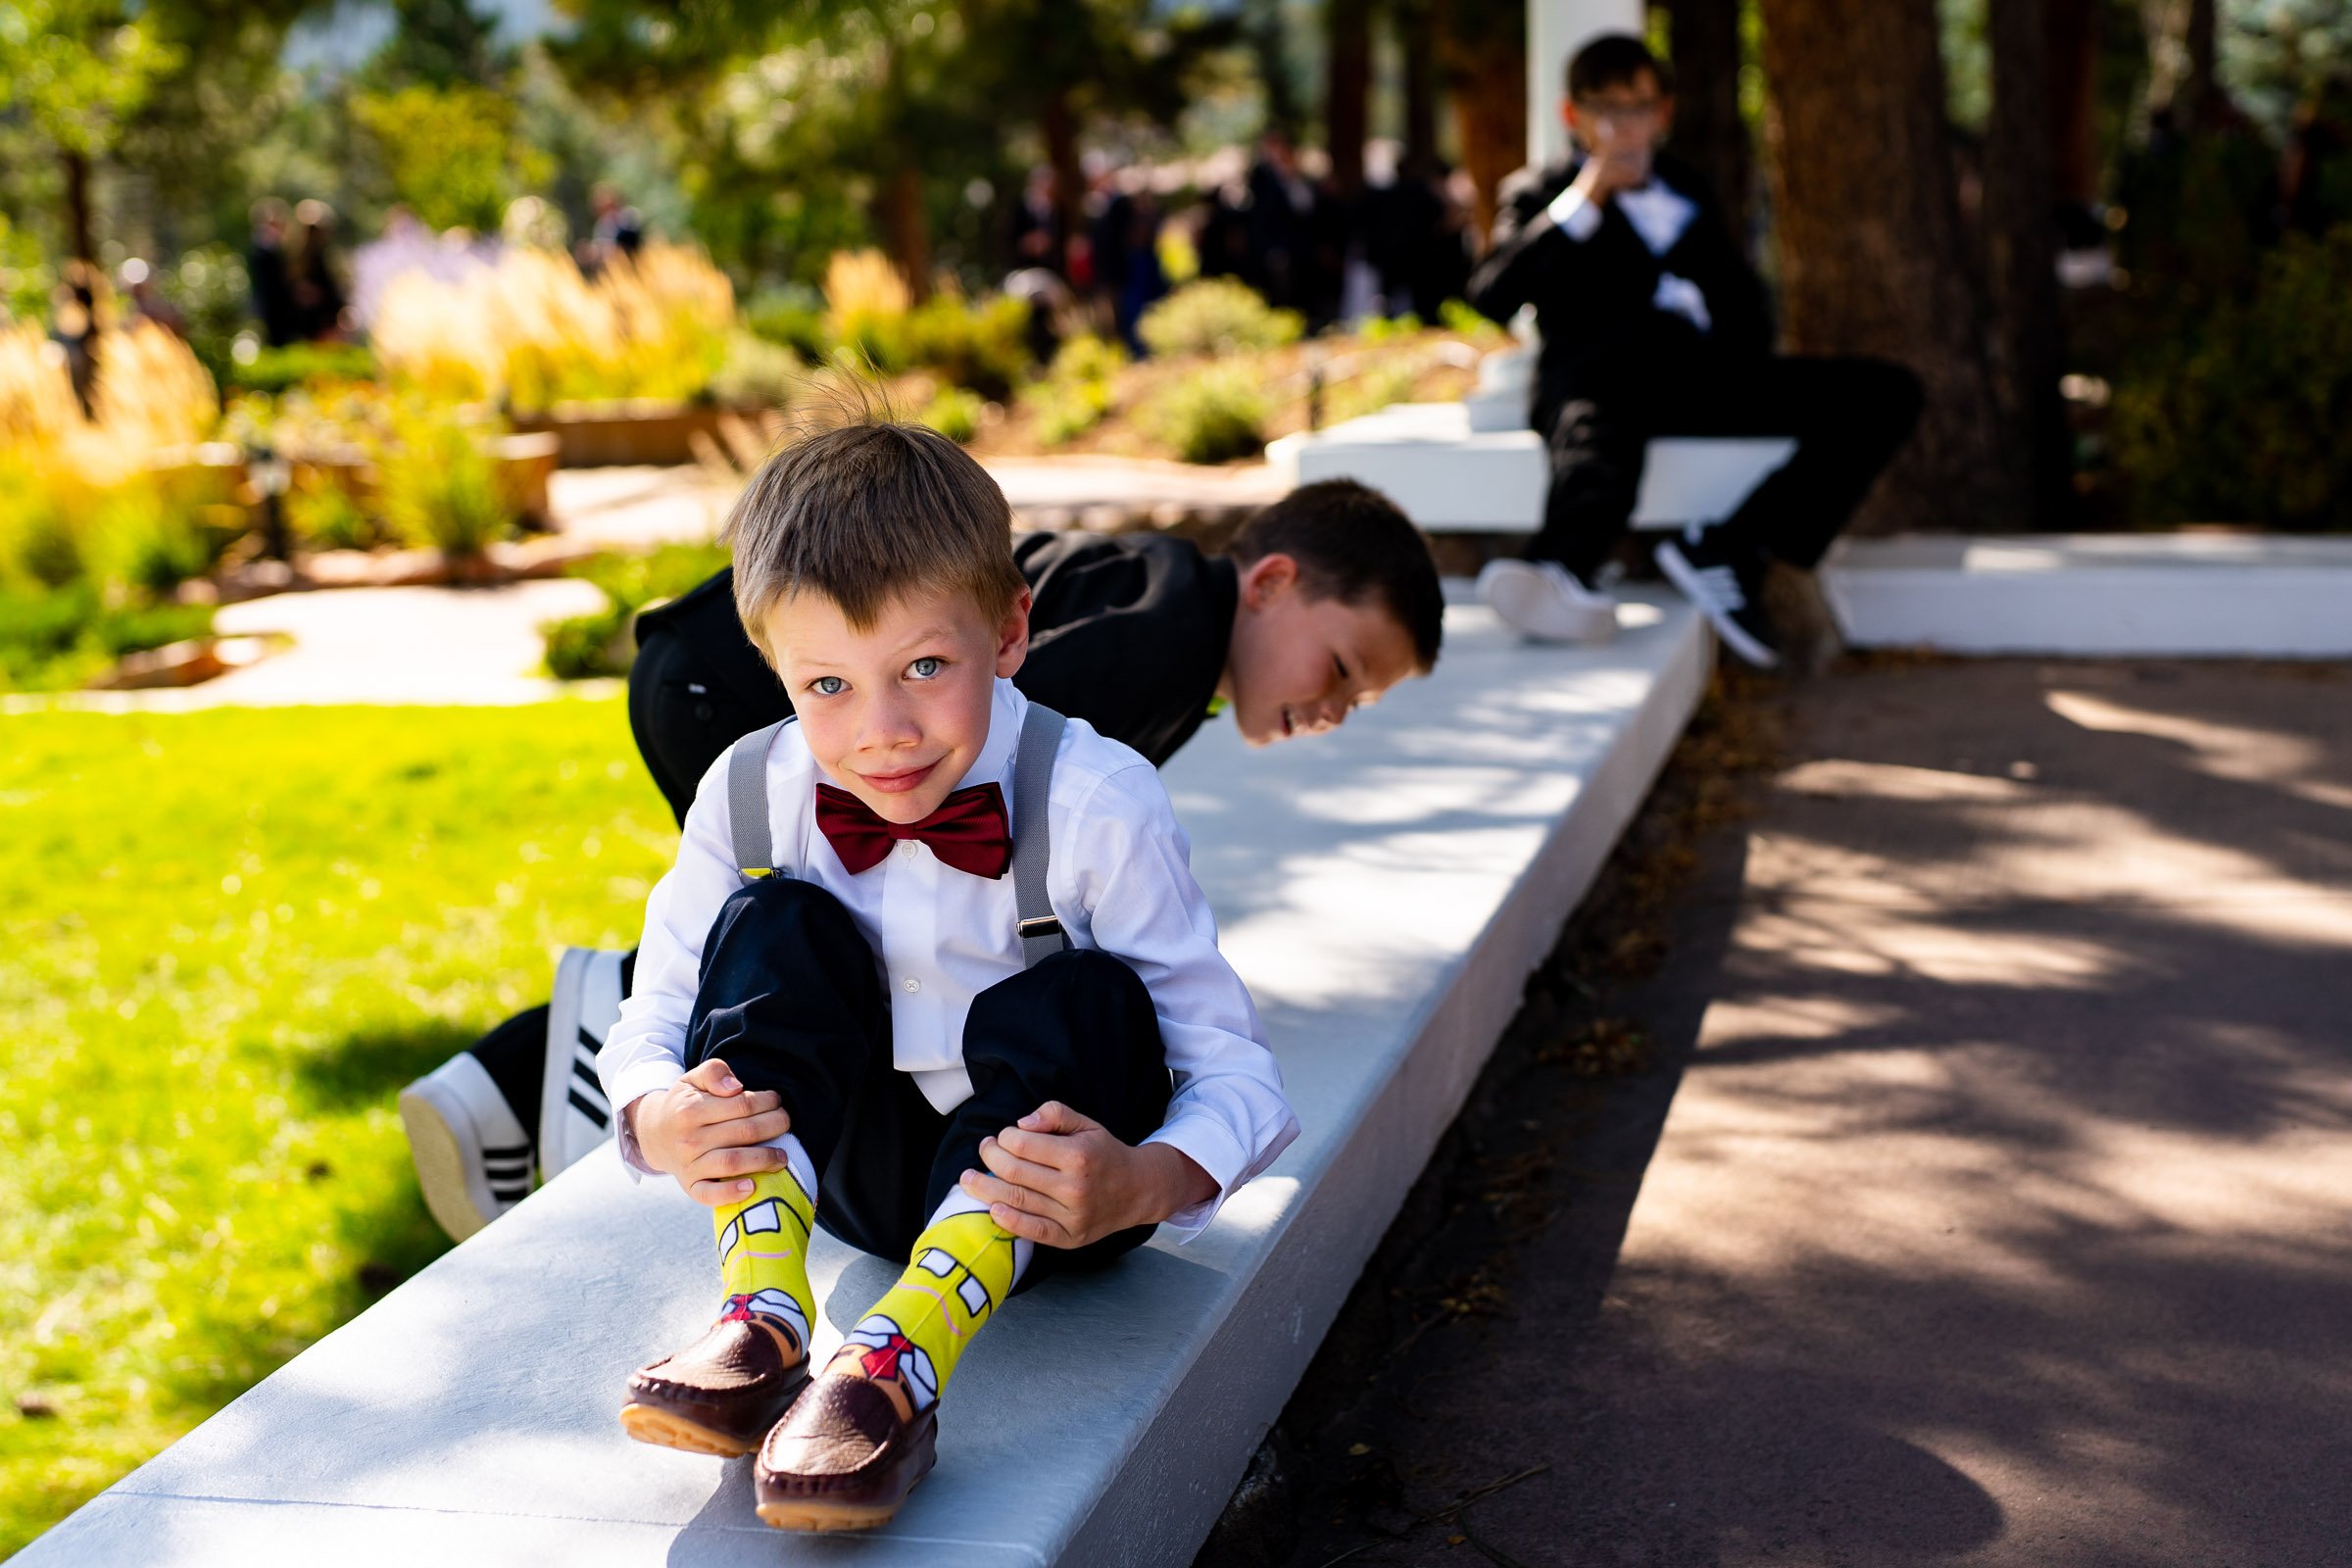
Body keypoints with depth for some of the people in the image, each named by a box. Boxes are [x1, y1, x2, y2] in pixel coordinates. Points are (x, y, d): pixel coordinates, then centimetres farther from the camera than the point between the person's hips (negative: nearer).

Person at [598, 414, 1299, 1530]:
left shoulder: (1095, 804, -21)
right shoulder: (746, 798, -11)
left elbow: (1233, 1067, -19)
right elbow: (652, 1026, -3)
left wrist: (1142, 1185, -41)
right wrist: (662, 1123, -29)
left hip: (1040, 1185, -2)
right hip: (858, 1171, 3)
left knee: (1085, 1004, -32)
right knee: (774, 926, -20)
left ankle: (902, 1359, -42)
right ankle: (761, 1322, -30)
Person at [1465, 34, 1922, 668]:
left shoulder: (1685, 192, 33)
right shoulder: (1538, 193, 21)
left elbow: (1744, 308, 27)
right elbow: (1491, 298, 1)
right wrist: (1581, 201, -3)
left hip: (1708, 378, 5)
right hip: (1604, 378, -5)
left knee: (1887, 393, -16)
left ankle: (1728, 550, -31)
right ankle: (1569, 573, -76)